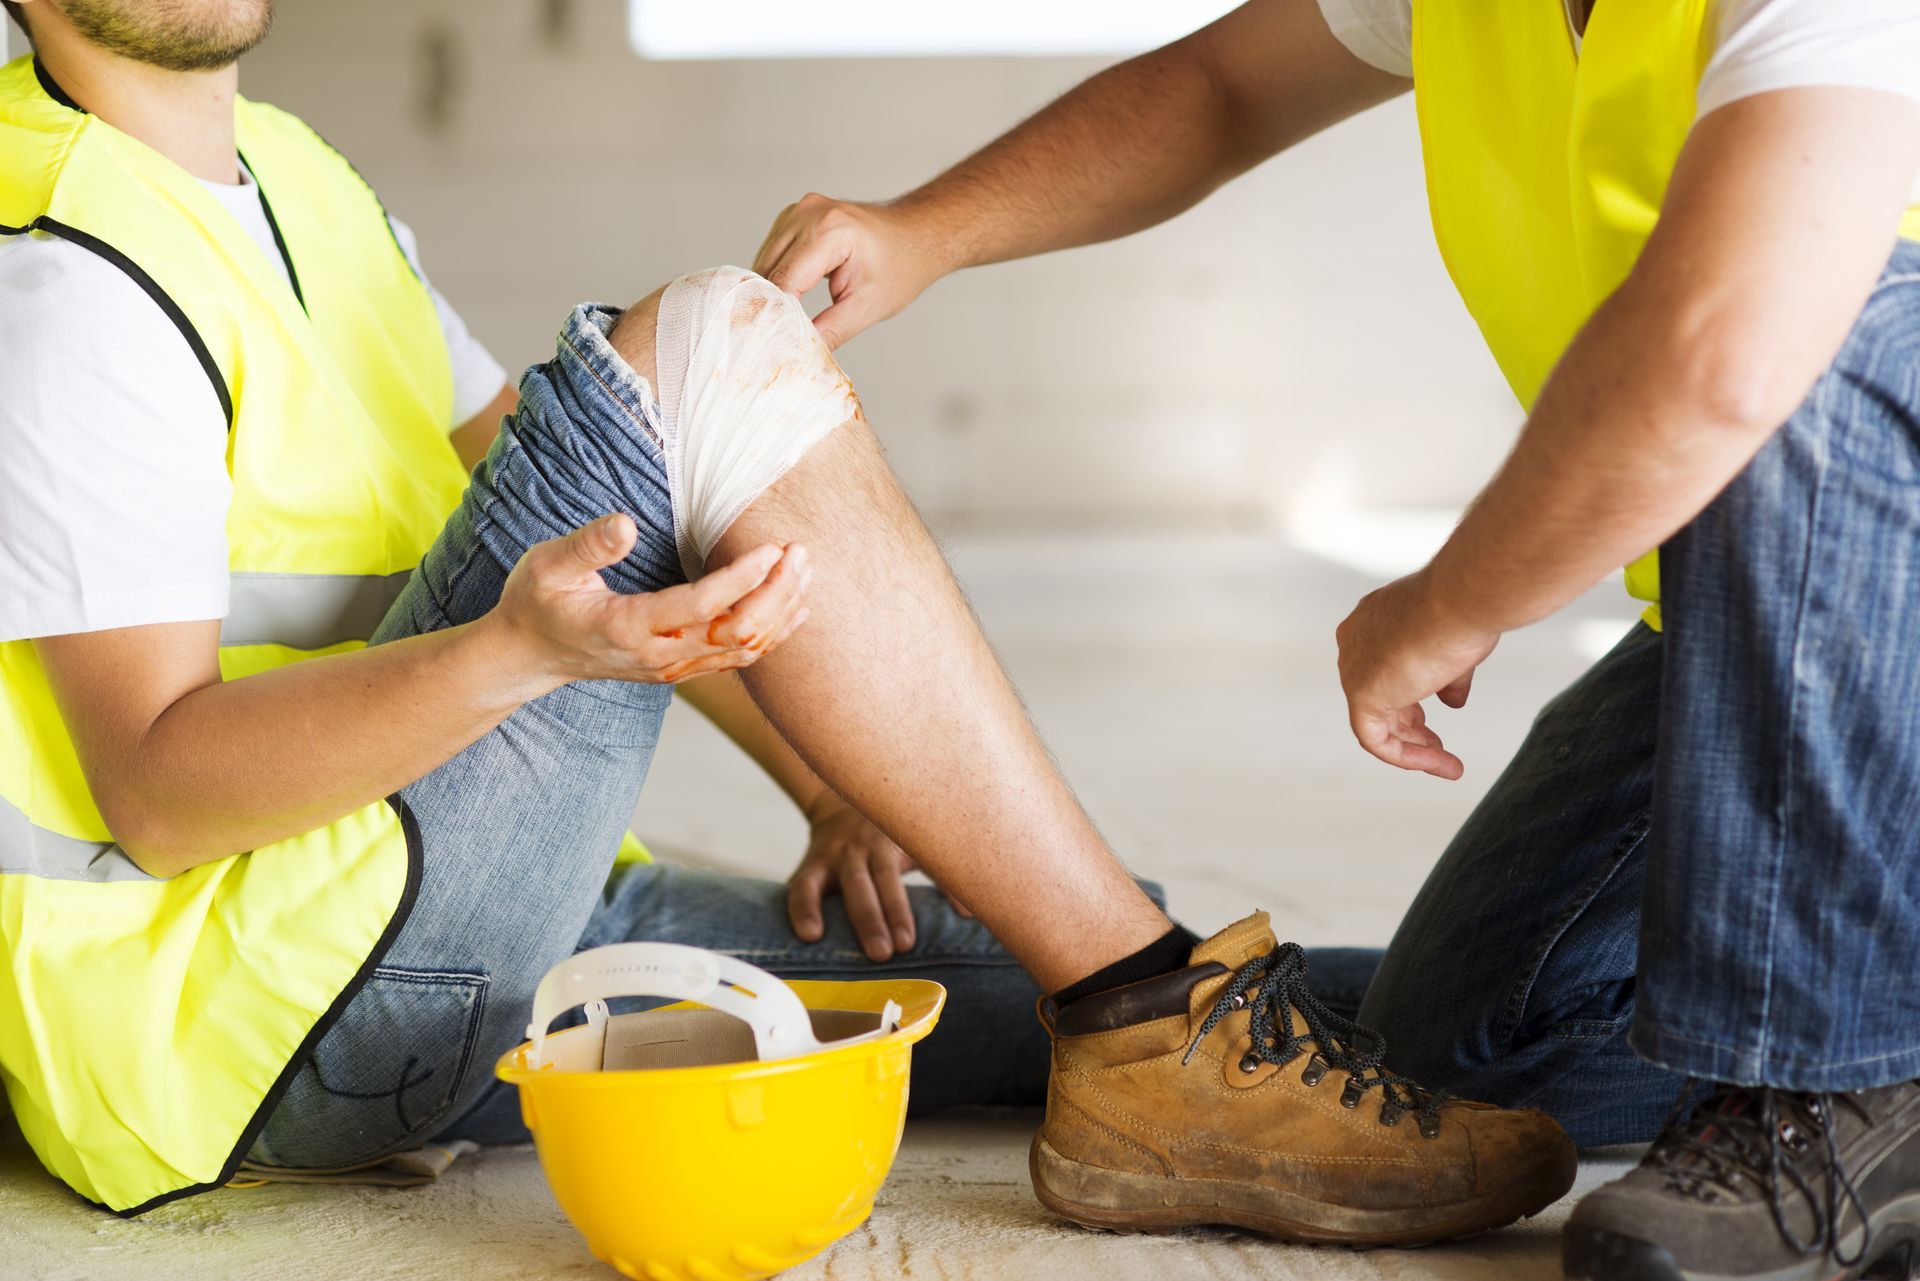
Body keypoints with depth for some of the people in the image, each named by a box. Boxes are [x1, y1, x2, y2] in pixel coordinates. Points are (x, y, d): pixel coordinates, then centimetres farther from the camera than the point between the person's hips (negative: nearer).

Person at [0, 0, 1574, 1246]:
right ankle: (1163, 1064, -20)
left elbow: (537, 497, 22)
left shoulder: (286, 177, 18)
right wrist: (523, 649, -36)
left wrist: (827, 765, 13)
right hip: (223, 1012, -9)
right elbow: (151, 787, -20)